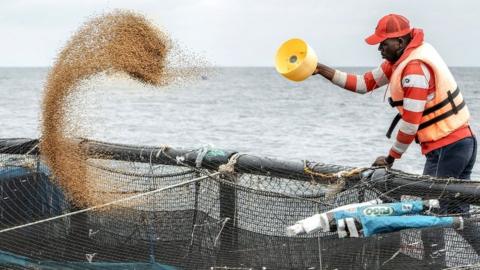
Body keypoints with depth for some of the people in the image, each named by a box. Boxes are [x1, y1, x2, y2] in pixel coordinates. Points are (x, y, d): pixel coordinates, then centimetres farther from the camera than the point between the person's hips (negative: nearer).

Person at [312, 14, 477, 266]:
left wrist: (391, 158, -9)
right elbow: (365, 83, 16)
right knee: (458, 214, 13)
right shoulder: (400, 59, 11)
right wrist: (323, 70, 10)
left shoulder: (414, 67, -19)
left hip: (446, 148, -10)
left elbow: (411, 122, -20)